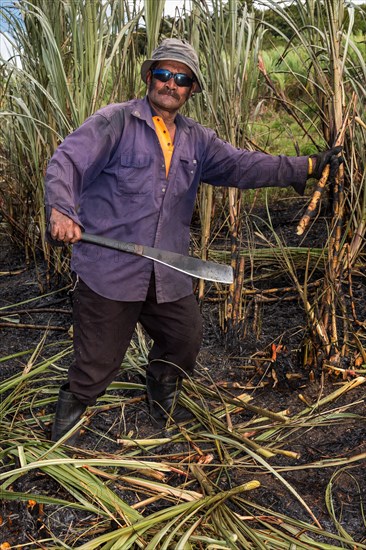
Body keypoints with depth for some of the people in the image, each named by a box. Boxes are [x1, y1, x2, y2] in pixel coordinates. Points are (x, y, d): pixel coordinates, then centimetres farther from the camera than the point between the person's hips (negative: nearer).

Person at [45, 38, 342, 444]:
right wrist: (60, 209, -34)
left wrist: (308, 166, 3)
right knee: (98, 363, 4)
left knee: (185, 340, 18)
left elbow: (243, 165, 7)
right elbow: (66, 162, -15)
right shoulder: (115, 122, -6)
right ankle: (69, 412, 35)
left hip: (167, 275, 6)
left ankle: (162, 397, 49)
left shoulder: (196, 140, 12)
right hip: (107, 269, -5)